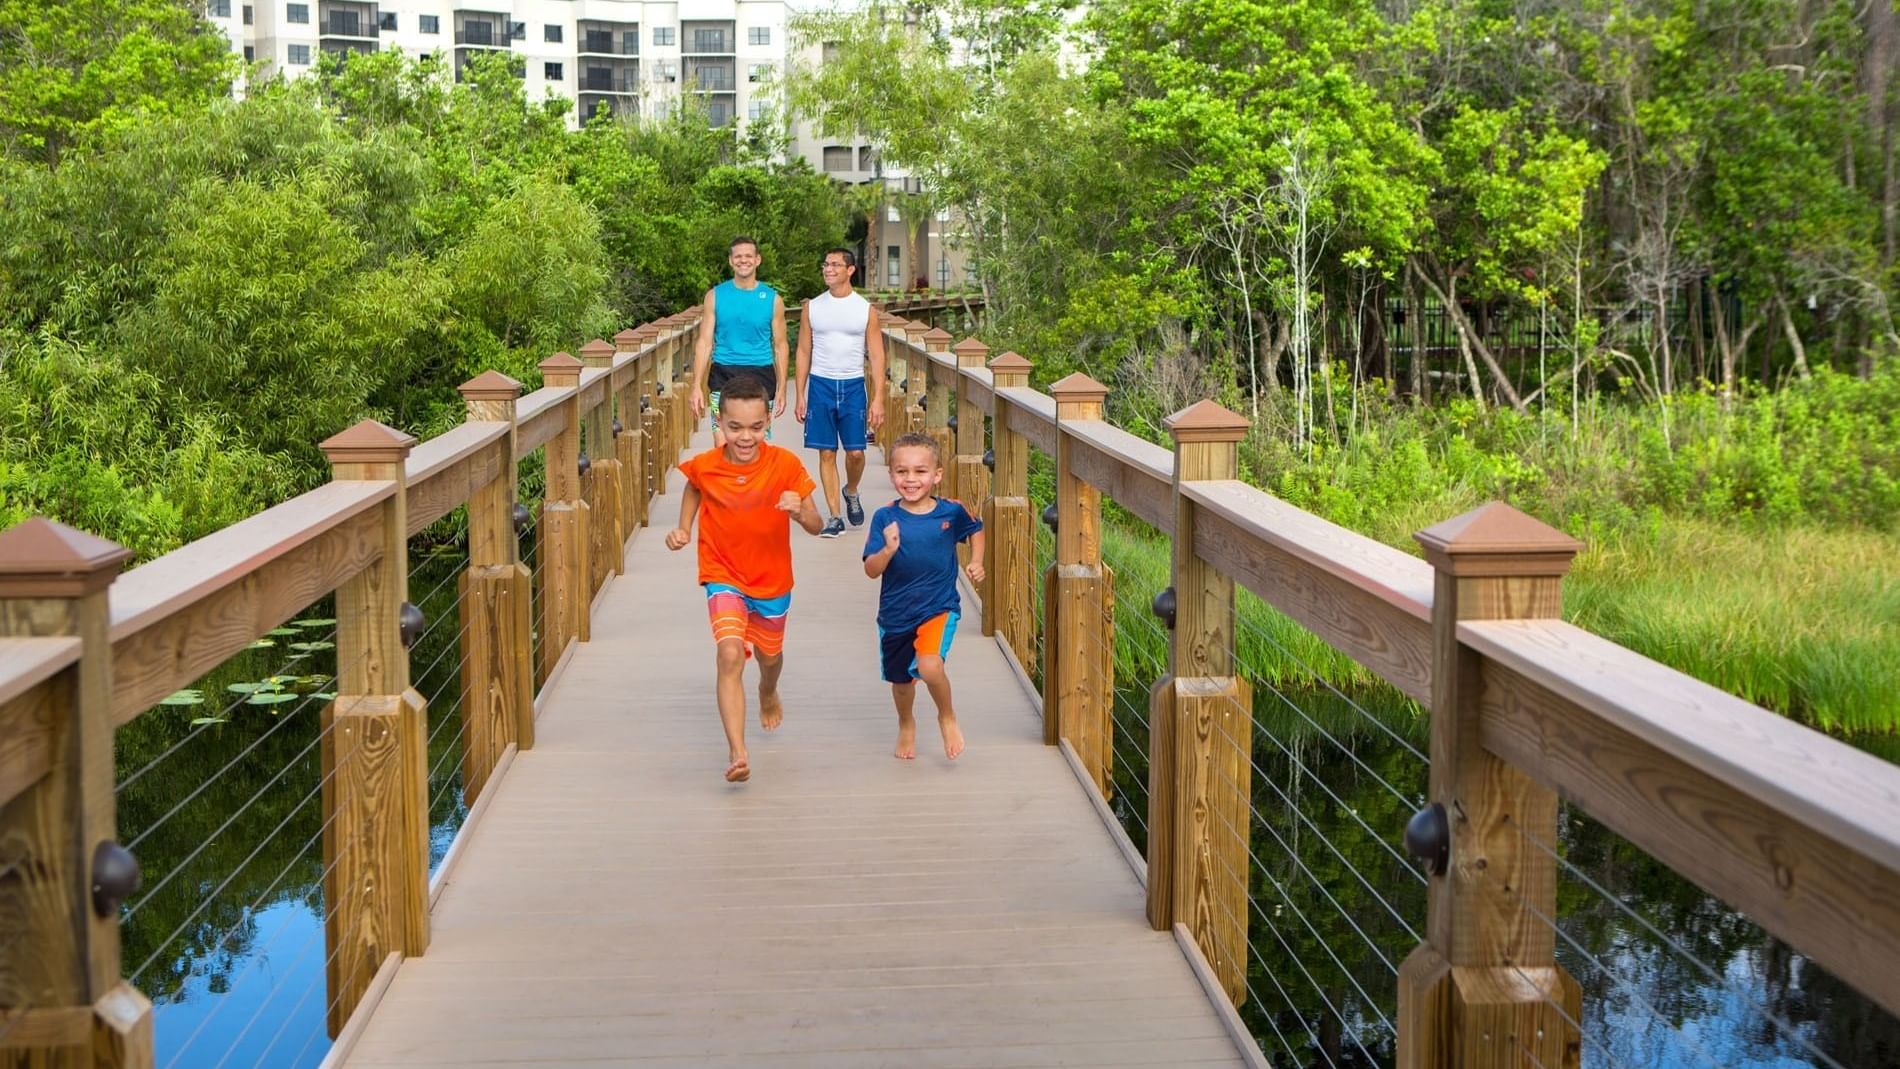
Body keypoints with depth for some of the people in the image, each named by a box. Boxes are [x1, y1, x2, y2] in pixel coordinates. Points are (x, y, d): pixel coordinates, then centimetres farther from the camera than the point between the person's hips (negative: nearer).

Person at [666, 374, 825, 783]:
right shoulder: (704, 466, -16)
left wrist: (799, 511, -38)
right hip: (724, 577, -2)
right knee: (730, 654, -23)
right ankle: (737, 753, -27)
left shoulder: (785, 465, -18)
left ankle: (768, 693, 61)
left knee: (769, 655, 23)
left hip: (772, 581, 2)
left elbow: (816, 526, -16)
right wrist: (683, 528, -2)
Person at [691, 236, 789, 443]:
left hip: (760, 374, 1)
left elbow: (779, 346, 8)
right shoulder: (715, 296, 4)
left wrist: (781, 389, 2)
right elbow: (704, 343, 3)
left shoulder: (772, 299, 5)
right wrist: (697, 386, -4)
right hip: (723, 374, -1)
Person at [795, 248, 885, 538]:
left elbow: (877, 355, 2)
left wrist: (878, 399, -5)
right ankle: (835, 515, 7)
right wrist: (800, 396, 3)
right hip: (820, 384, 1)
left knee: (855, 452, -3)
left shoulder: (865, 309, 1)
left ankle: (851, 492, 28)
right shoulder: (812, 307, 5)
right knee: (827, 453, 0)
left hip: (853, 386, -1)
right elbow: (804, 352, 8)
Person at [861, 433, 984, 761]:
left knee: (929, 666, -27)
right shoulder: (885, 518, -11)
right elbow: (871, 570, -13)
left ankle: (947, 717, 4)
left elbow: (976, 530, 14)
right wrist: (888, 550, -32)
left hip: (939, 607, -2)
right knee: (901, 680, 19)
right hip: (895, 613, 2)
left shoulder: (951, 511, -9)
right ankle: (906, 725, 52)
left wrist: (976, 562, 1)